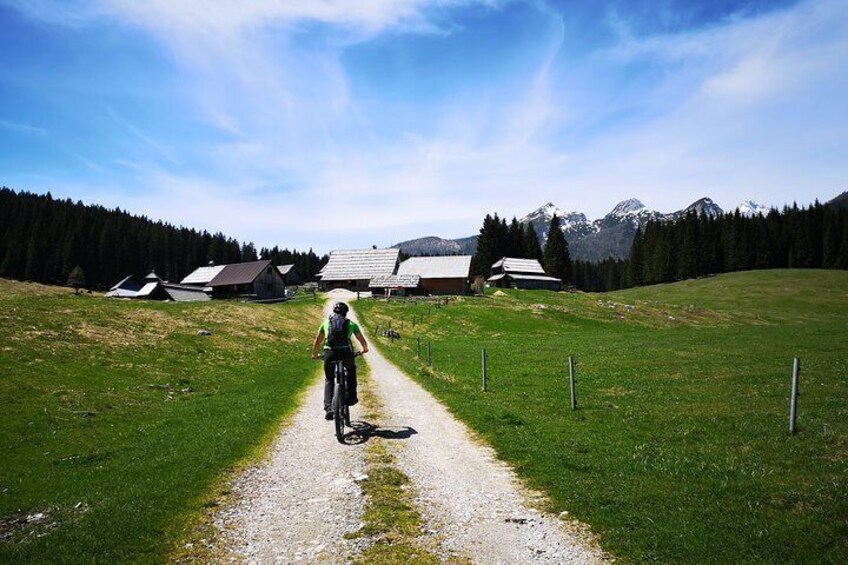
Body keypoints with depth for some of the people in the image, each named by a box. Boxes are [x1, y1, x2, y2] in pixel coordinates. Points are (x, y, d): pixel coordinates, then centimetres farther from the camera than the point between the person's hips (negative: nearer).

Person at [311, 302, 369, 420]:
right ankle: (351, 397, 25)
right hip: (346, 353, 0)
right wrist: (365, 348, 47)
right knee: (351, 371, 31)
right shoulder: (351, 323, 18)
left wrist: (315, 354, 43)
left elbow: (317, 341, 27)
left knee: (329, 380, 19)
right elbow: (362, 340, 26)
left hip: (329, 354, 1)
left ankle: (329, 408, 2)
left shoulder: (326, 322, 20)